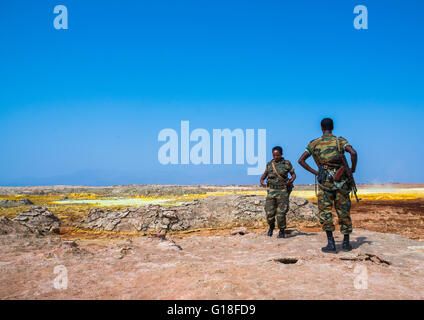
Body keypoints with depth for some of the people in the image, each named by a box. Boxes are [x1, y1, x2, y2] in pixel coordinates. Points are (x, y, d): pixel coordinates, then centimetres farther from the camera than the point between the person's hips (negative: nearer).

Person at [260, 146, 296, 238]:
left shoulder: (287, 163, -1)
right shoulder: (270, 164, 7)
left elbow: (293, 174, 7)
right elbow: (265, 174, 17)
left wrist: (292, 180, -16)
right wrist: (261, 180, -4)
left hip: (283, 191, -2)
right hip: (271, 190, 3)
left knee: (281, 213, -7)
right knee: (270, 212, -2)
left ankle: (282, 232, 10)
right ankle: (271, 226, 27)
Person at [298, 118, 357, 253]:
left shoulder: (314, 143, 5)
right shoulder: (340, 141, 2)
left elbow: (301, 160, 0)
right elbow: (353, 153, -16)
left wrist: (314, 172, 6)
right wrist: (353, 169, -1)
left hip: (324, 181, -1)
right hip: (340, 180, 1)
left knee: (325, 211, 3)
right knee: (343, 211, 11)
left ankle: (331, 244, -4)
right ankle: (346, 242, 18)